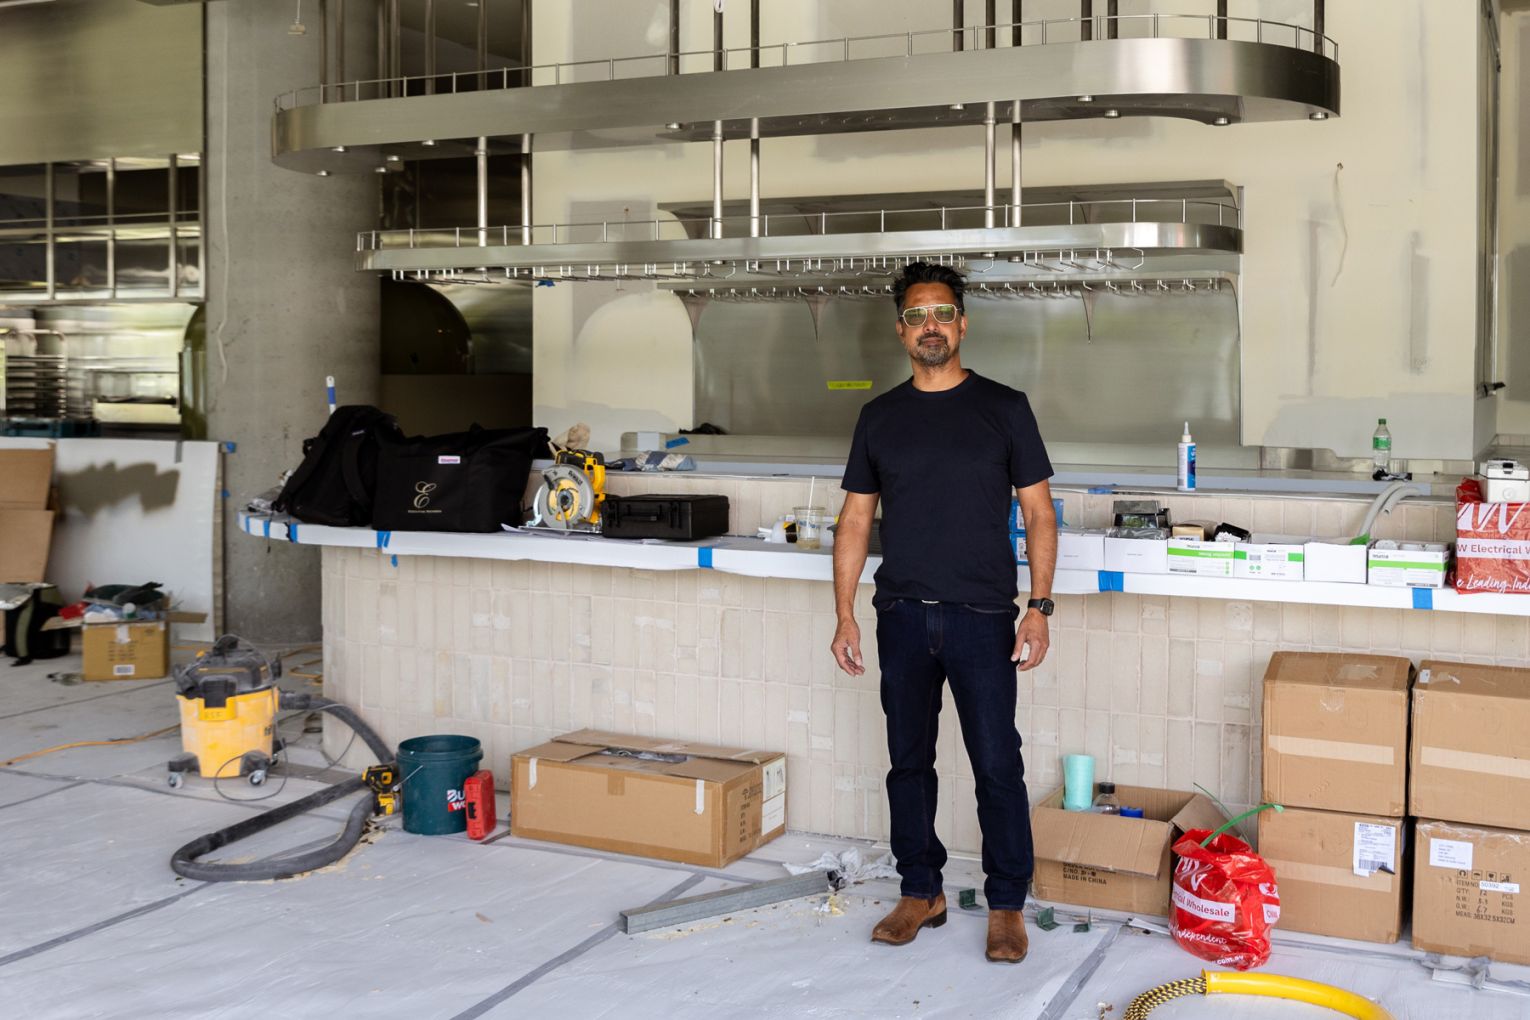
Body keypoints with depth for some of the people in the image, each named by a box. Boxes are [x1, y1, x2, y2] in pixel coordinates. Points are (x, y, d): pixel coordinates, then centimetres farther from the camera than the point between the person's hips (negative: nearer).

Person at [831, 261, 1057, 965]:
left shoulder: (1003, 407, 2)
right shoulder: (880, 417, 9)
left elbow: (1038, 513, 1)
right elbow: (855, 519, 10)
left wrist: (1039, 606, -8)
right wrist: (844, 616, 2)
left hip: (982, 617, -3)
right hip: (902, 617, 3)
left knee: (997, 766, -1)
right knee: (909, 761, 10)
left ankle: (1007, 904, 12)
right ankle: (921, 893, 24)